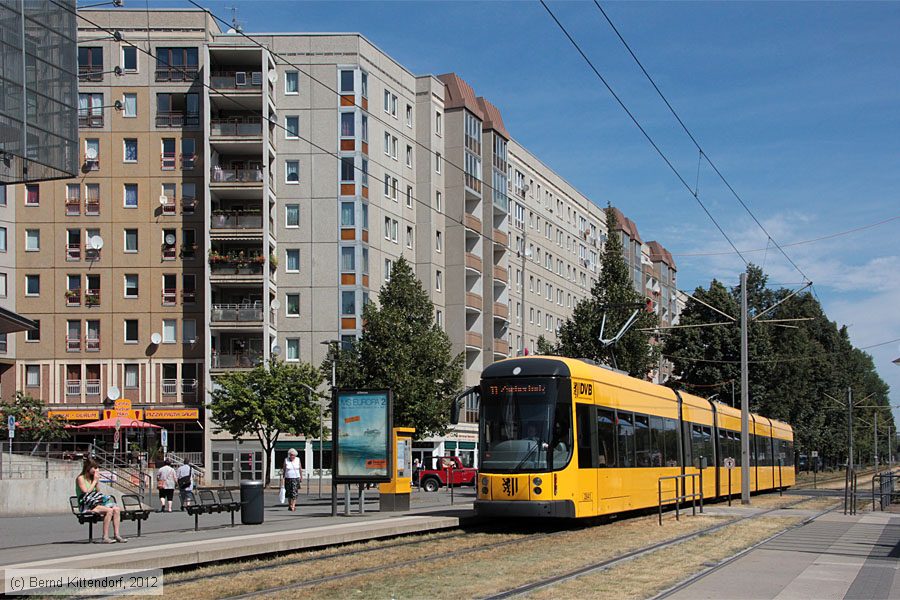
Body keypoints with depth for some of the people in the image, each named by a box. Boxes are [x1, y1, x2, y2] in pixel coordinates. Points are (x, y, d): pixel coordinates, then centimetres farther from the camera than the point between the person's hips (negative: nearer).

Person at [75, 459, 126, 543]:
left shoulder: (92, 478, 16)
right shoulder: (80, 478, -4)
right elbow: (86, 492, -14)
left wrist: (97, 480, 4)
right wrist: (95, 481, -8)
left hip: (96, 503, 7)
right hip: (87, 506, -7)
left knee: (116, 509, -16)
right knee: (109, 510, -30)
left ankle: (116, 535, -19)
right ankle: (105, 537, -30)